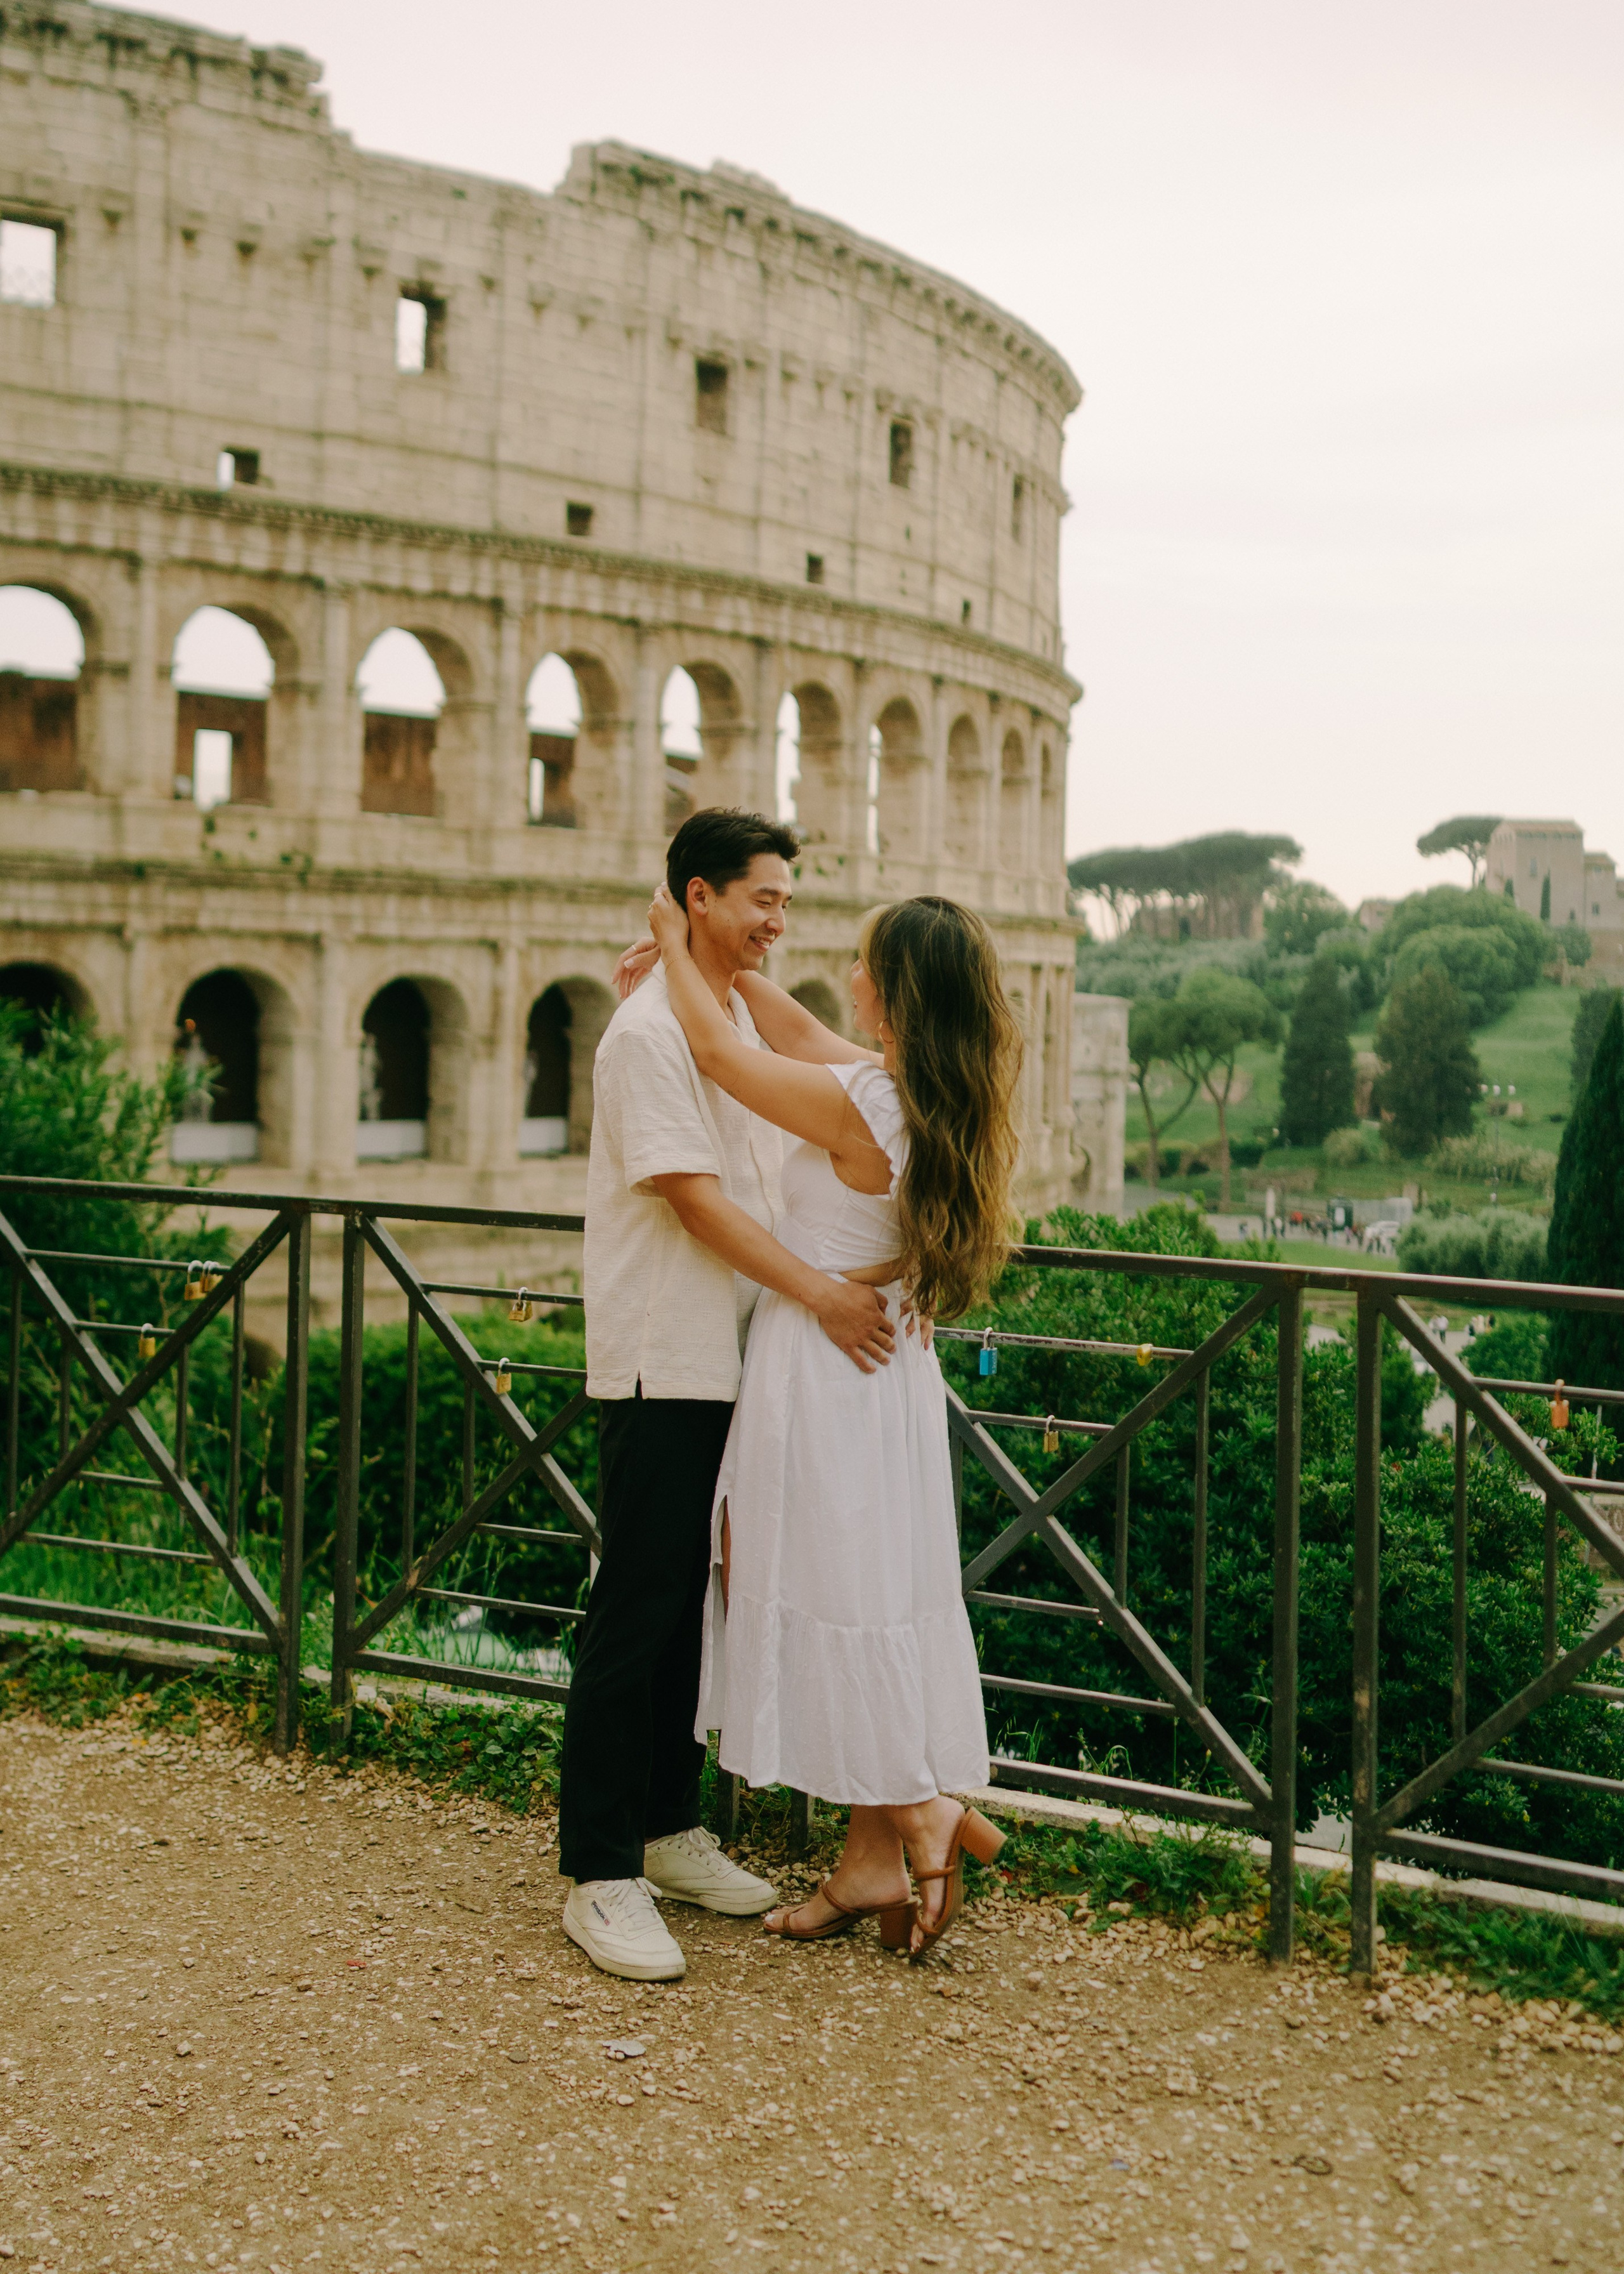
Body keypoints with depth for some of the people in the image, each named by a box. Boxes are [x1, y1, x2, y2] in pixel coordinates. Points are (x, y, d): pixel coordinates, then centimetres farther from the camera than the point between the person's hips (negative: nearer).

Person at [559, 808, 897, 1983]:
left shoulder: (742, 1020, 15)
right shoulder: (649, 1031, -13)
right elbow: (693, 1199, -19)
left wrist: (865, 1277, 10)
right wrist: (819, 1291, -23)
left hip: (731, 1361, 9)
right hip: (659, 1365, -9)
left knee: (691, 1606, 15)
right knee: (635, 1615, -4)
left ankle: (669, 1829, 27)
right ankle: (600, 1876, 3)